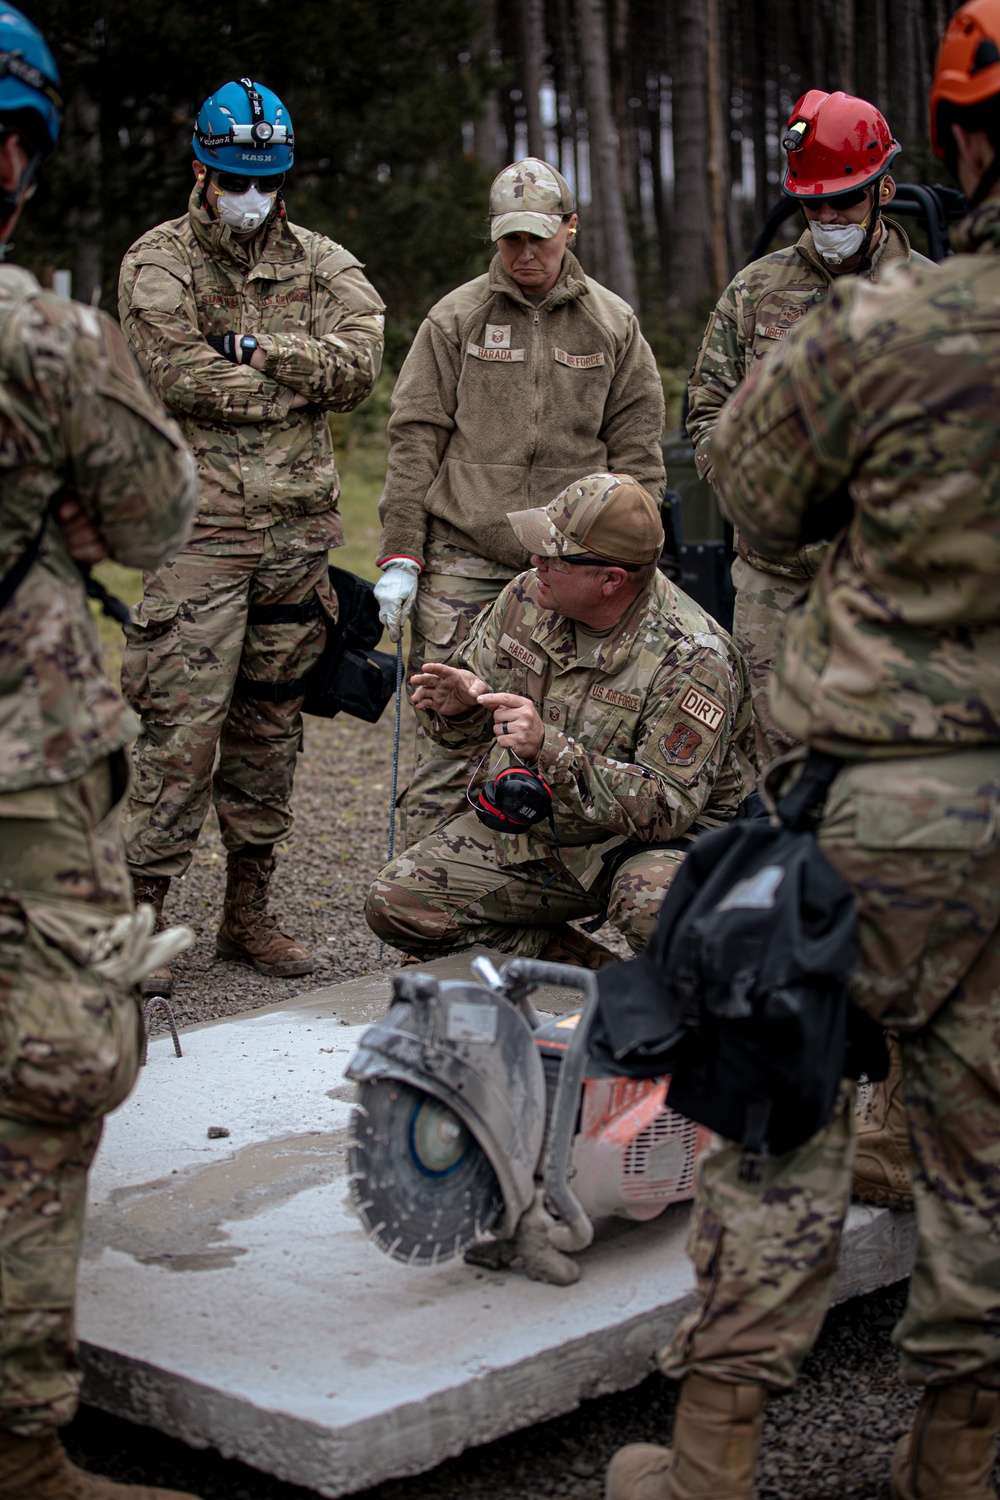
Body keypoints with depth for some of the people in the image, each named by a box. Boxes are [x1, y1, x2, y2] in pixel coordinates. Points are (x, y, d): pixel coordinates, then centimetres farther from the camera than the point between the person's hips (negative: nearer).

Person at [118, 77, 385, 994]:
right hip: (198, 526, -4)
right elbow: (183, 378, -14)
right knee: (184, 727, -10)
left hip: (298, 529, 4)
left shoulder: (324, 266, 13)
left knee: (270, 723, 10)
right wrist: (299, 381, -7)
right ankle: (143, 916, -3)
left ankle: (249, 913, 20)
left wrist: (258, 349, -13)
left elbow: (360, 361, -5)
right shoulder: (159, 263, 2)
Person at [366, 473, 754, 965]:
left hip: (647, 841, -6)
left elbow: (666, 809, -29)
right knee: (395, 905, -8)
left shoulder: (692, 658, -24)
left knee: (653, 904, -40)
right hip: (525, 829, 6)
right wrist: (458, 706, -16)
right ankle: (594, 973, -2)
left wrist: (550, 749, -38)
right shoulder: (528, 597, -6)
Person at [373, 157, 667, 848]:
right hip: (461, 562, -1)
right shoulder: (455, 319, 7)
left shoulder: (614, 325, 10)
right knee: (446, 738, -3)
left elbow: (636, 454, 10)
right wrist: (400, 556, -3)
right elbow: (414, 440, 4)